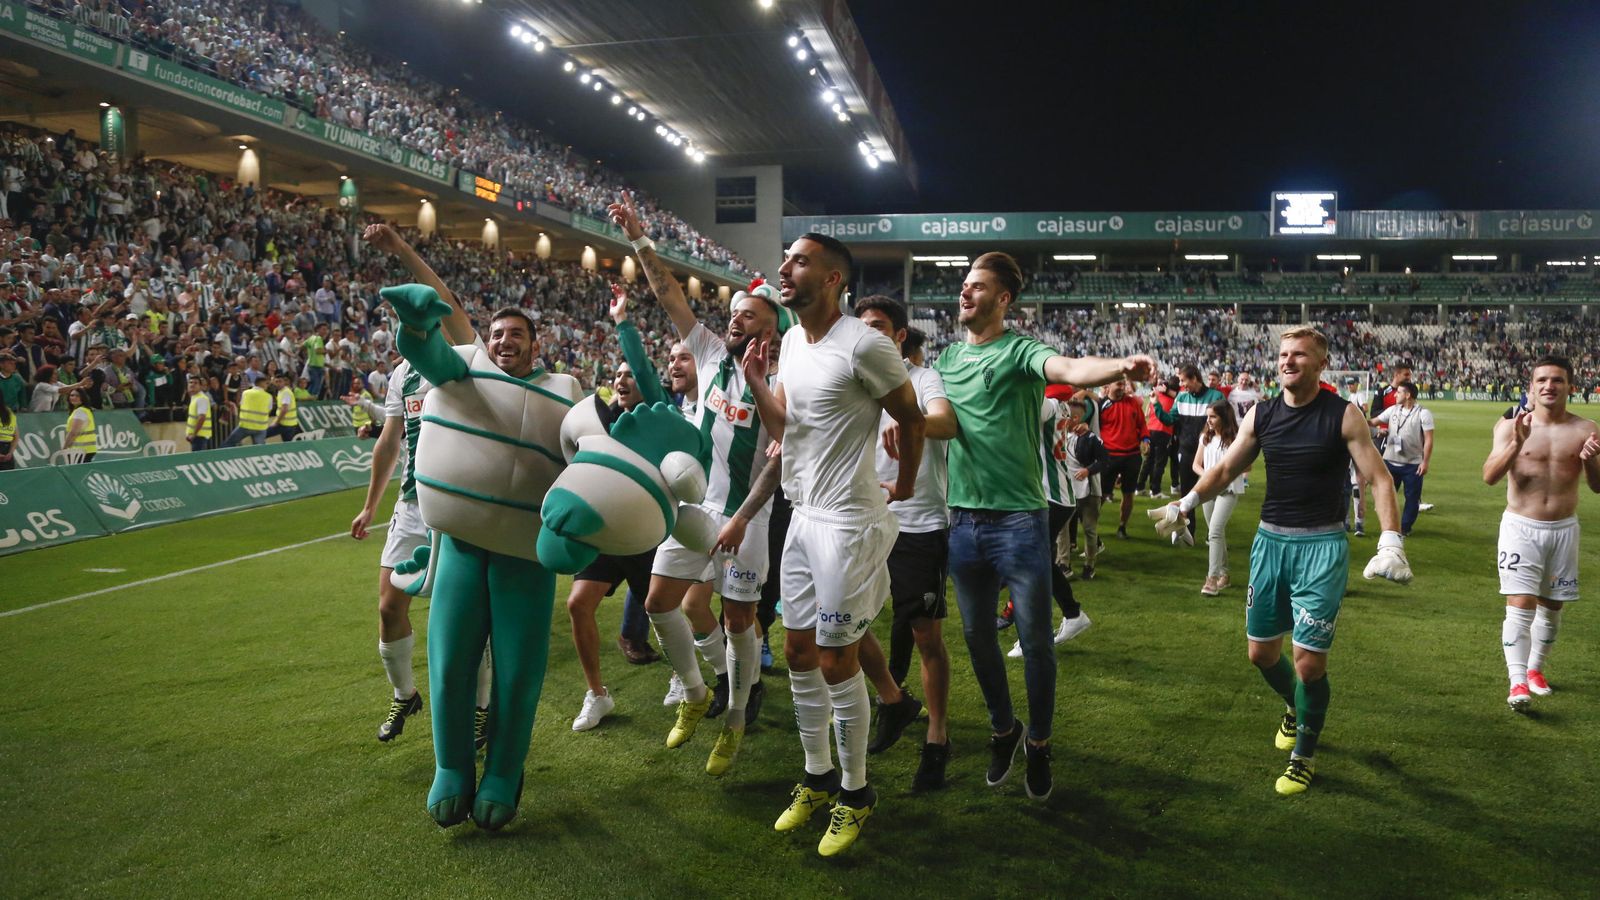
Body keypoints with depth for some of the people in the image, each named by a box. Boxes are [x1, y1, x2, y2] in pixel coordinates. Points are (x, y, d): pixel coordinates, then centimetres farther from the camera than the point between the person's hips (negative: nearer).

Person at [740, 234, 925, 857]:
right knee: (798, 652, 14)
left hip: (849, 520, -8)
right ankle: (817, 776, 32)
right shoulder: (791, 343, 9)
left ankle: (856, 791, 20)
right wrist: (755, 384, -1)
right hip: (804, 514, 9)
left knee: (837, 662, 0)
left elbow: (911, 419, -7)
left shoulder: (864, 346, -17)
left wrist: (904, 486, 7)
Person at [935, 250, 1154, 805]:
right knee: (978, 636, 15)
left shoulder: (1020, 350, -8)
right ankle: (1003, 729, 36)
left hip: (1019, 521, -5)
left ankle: (1038, 743, 25)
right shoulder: (948, 358, 10)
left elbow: (1068, 369, -28)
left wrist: (1120, 365, -49)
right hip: (964, 519, 5)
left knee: (1035, 639, 4)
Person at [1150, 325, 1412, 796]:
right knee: (1262, 652, 12)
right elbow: (1224, 470, 14)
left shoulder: (1343, 415, -8)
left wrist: (1391, 542, -20)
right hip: (1270, 540, 5)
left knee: (1309, 660, -6)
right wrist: (1185, 504, 5)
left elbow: (1378, 479, -9)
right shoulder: (1261, 414, 4)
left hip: (1322, 545, -4)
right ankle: (1296, 710, 44)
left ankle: (1303, 754, 18)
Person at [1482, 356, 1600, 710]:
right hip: (1521, 527, -3)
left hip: (1564, 529, 3)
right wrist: (1516, 443, -30)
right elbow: (1489, 476, -16)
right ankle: (1517, 682, -11)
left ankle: (1535, 668, 33)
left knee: (1552, 606, 14)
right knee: (1520, 605, -11)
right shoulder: (1510, 426, -6)